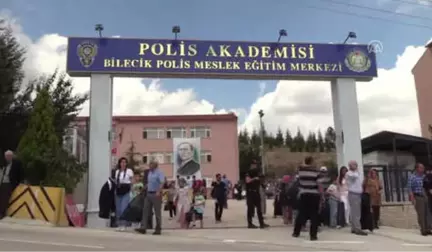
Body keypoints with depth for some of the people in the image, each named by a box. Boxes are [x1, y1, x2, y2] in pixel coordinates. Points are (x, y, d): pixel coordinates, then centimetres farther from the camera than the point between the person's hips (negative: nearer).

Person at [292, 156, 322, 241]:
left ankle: (296, 232, 22)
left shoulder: (301, 169, -1)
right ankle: (313, 235, 2)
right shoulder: (315, 170, -9)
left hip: (304, 194, 3)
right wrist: (322, 194, -3)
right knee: (314, 215, 3)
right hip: (314, 195, -3)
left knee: (302, 213, 14)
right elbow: (318, 183, -9)